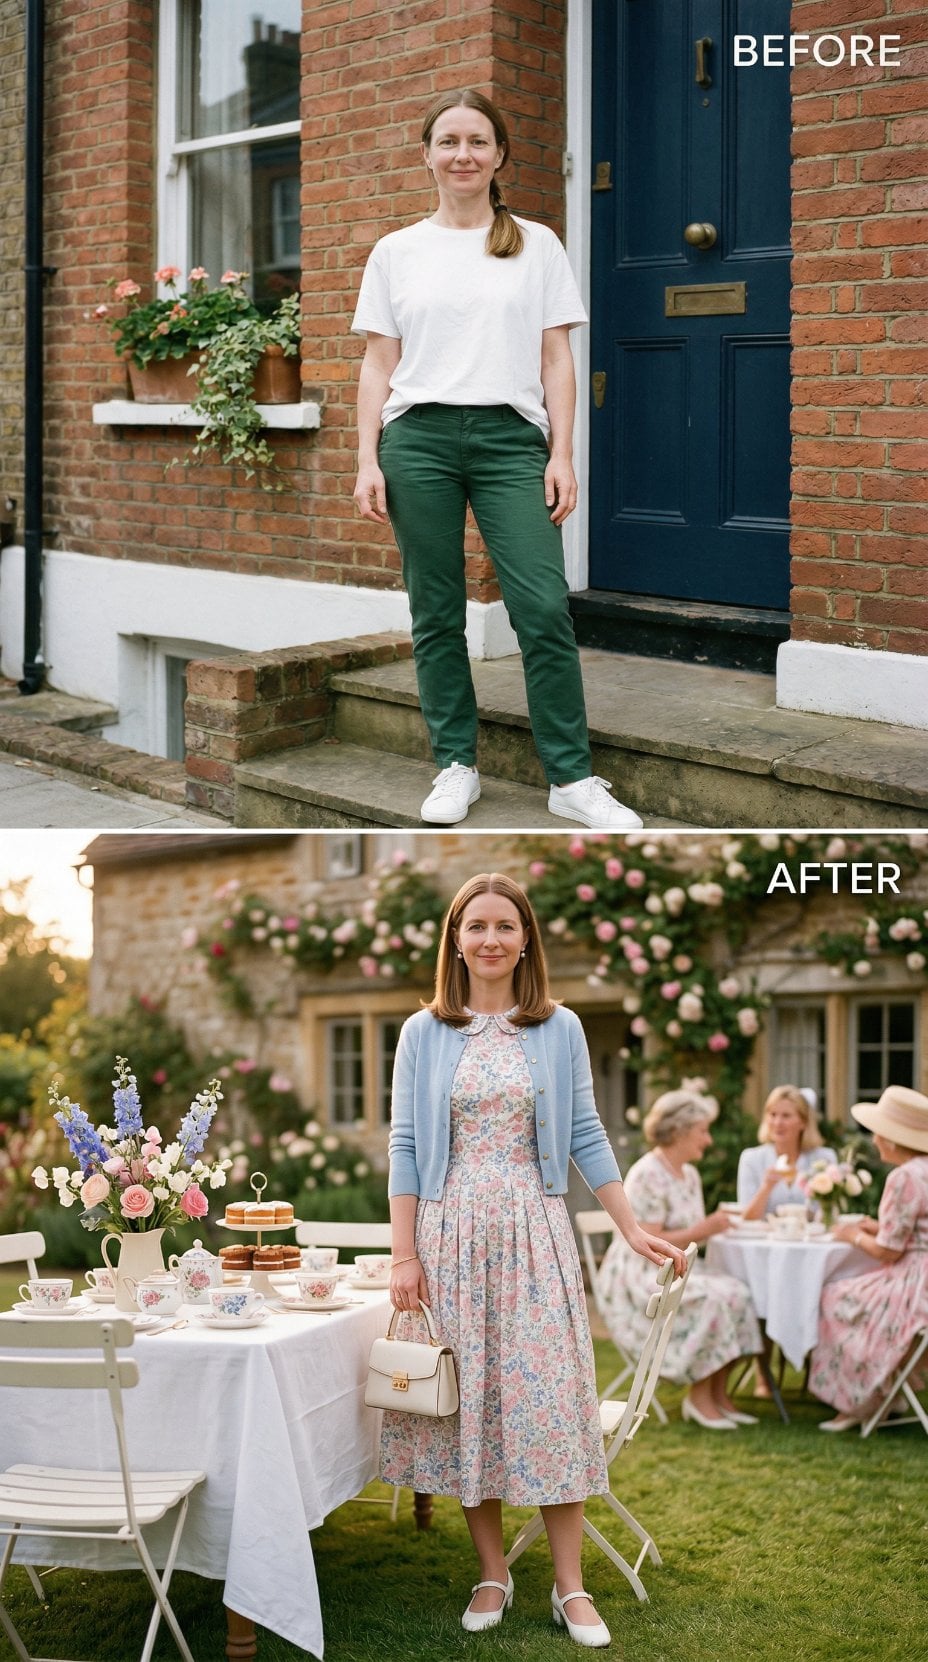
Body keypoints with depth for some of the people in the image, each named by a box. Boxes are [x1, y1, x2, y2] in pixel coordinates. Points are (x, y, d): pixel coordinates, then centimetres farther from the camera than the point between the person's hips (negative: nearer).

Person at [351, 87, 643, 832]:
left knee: (544, 609, -10)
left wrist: (562, 455, -1)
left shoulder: (536, 246, 11)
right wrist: (367, 460, 1)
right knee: (437, 614, 3)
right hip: (418, 436, 1)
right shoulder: (397, 252, 12)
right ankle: (457, 766, 13)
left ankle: (572, 778, -3)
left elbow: (556, 359, 8)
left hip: (510, 436, -1)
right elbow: (379, 364, 10)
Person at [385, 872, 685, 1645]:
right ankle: (493, 1575, 15)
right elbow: (405, 1146, 3)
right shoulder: (423, 1034, 3)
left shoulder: (560, 1029, 4)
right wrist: (404, 1255, -4)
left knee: (551, 1396, -3)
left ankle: (570, 1586, 4)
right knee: (467, 1397, 3)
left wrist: (633, 1229, 2)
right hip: (452, 1233, 0)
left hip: (534, 1232, 0)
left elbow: (586, 1136, 7)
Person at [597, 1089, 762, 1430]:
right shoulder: (647, 1176, -17)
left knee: (738, 1294, -14)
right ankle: (699, 1398, -15)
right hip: (637, 1278, -9)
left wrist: (716, 1224, -4)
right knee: (714, 1299, -28)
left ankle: (718, 1394, -9)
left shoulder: (689, 1174, 11)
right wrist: (701, 1230, -22)